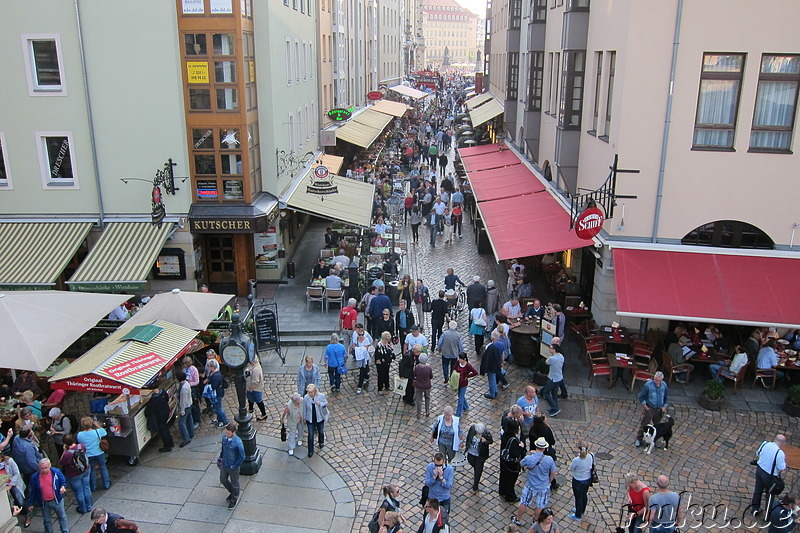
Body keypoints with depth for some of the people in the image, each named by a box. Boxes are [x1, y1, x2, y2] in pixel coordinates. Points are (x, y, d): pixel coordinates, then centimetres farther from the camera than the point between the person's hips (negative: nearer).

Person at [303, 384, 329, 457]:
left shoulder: (321, 396, -21)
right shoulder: (306, 398, -20)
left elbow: (326, 402, -3)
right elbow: (304, 408, -5)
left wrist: (321, 404, -25)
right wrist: (304, 418, 5)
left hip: (320, 418, 1)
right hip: (310, 420, -1)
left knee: (321, 432, 22)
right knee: (310, 435, 5)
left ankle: (321, 443, 54)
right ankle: (310, 451, 24)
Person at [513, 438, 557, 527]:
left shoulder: (529, 458, -25)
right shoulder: (549, 459, -23)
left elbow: (521, 464, -2)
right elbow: (553, 474, -8)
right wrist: (548, 482, 10)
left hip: (531, 486, 0)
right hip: (544, 487, 0)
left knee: (523, 503, 20)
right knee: (540, 506, 21)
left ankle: (518, 520, 38)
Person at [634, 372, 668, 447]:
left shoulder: (664, 385, -4)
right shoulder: (648, 385, -18)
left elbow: (665, 397, 11)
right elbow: (641, 396, -10)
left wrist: (664, 407, 5)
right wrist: (645, 407, -11)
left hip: (659, 409, 4)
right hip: (649, 408, -4)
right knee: (644, 424, -1)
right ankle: (638, 439, 9)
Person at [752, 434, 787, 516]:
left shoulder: (765, 444, -12)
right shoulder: (780, 453, -29)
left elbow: (757, 454, 5)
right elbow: (782, 468, -19)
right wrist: (784, 461, -2)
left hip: (759, 470, 5)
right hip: (769, 476, -5)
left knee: (758, 490, 22)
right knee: (770, 494, 18)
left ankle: (755, 509, 38)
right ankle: (768, 513, 31)